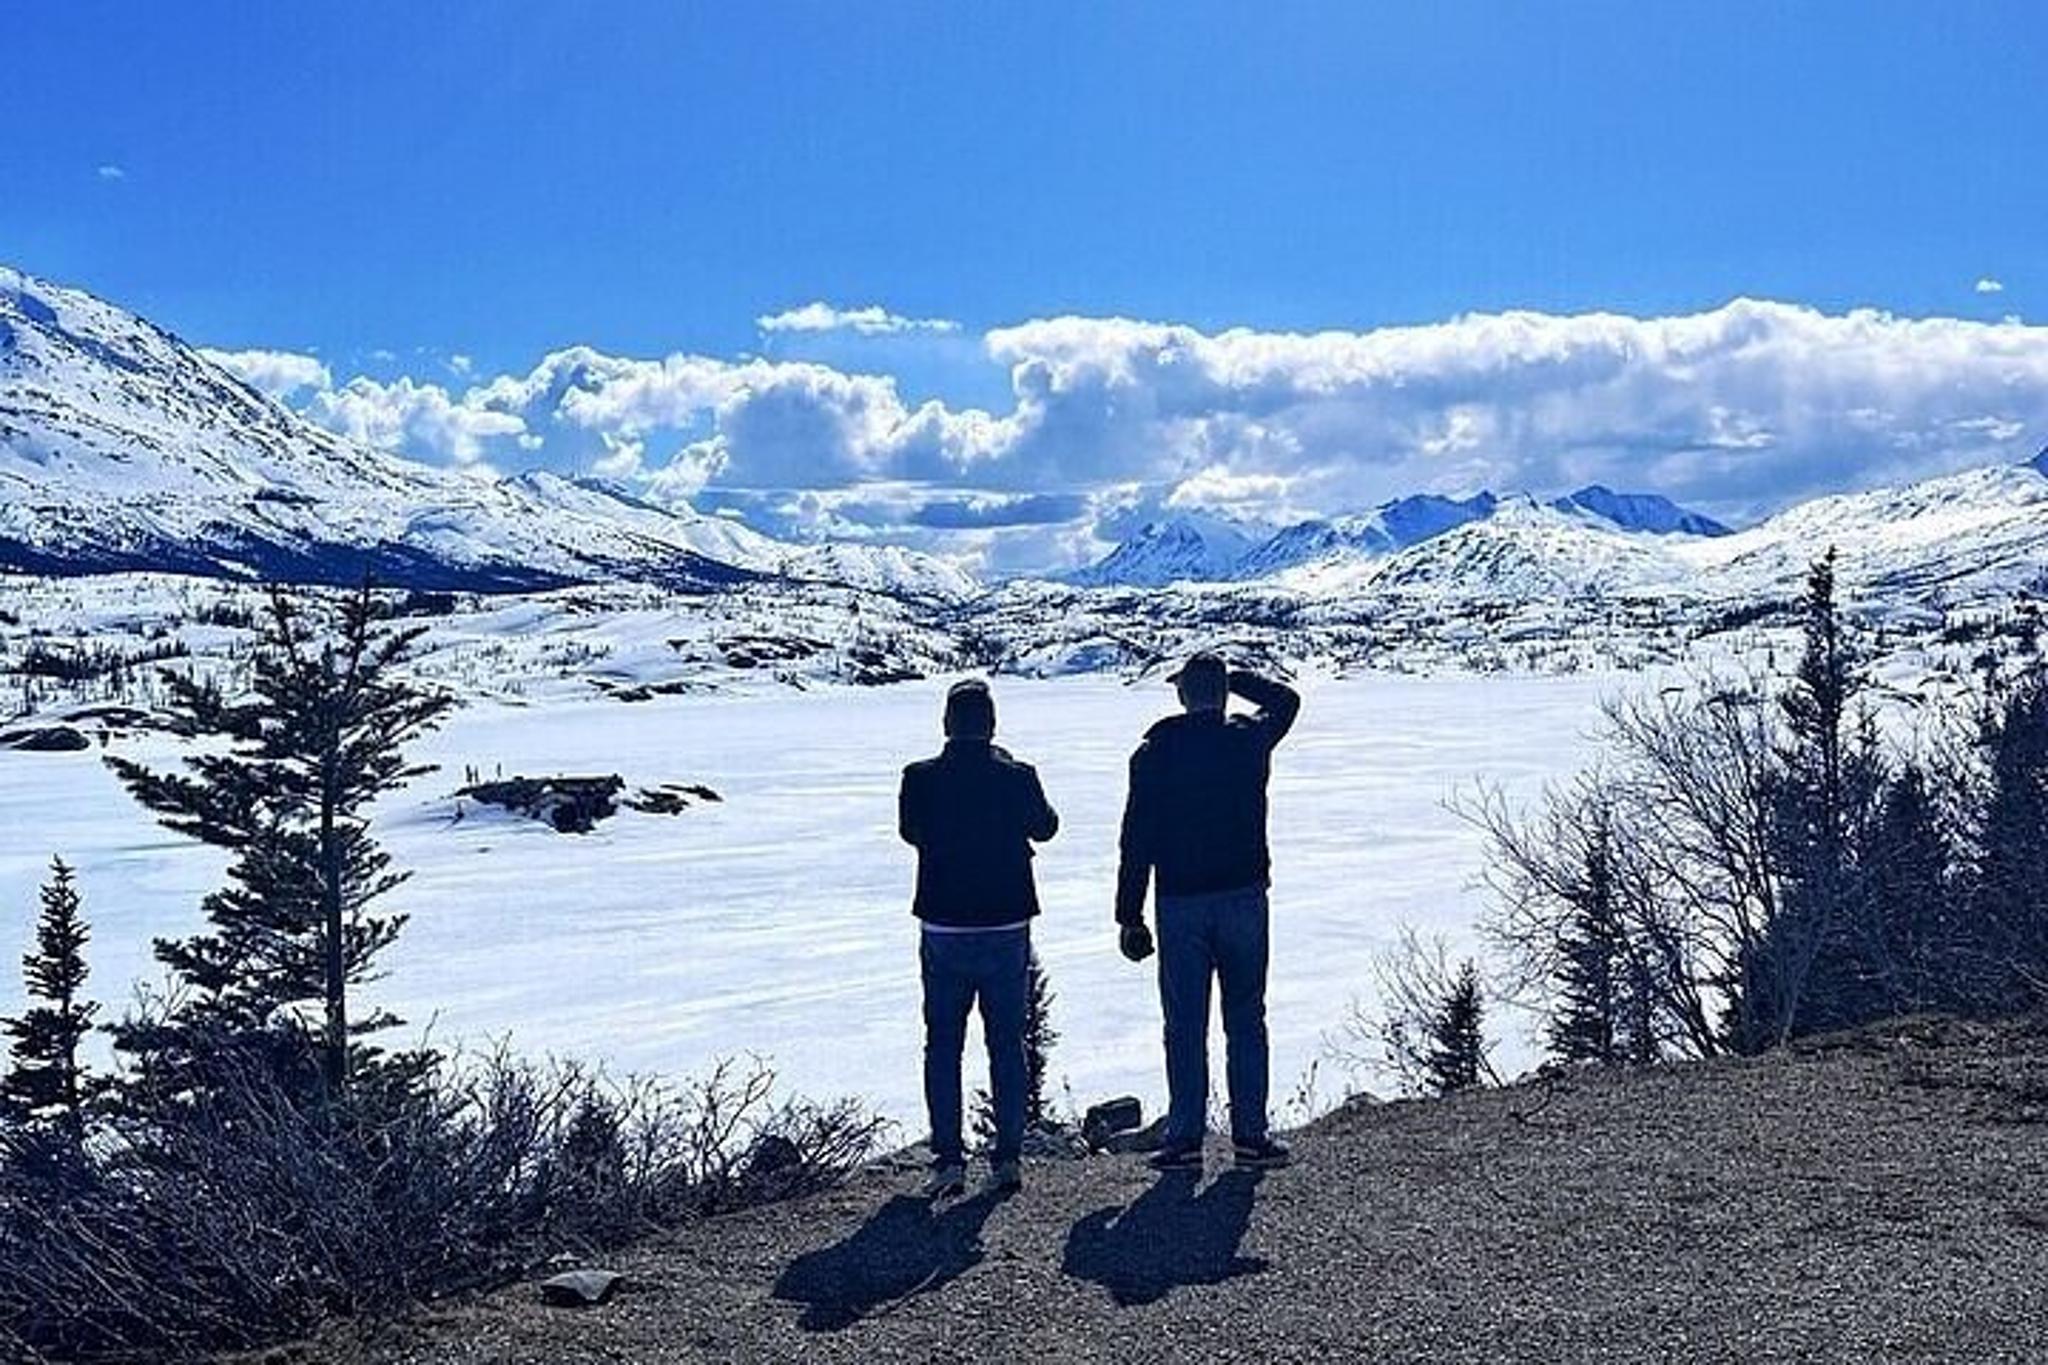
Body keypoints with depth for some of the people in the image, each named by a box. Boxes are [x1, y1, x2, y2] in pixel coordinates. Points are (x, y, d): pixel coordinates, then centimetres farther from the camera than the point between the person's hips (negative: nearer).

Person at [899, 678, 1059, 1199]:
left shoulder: (921, 780, -9)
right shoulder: (1018, 777, -8)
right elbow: (1045, 827, 11)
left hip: (944, 932, 0)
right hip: (1007, 929, 1)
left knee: (942, 1045, 9)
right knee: (1007, 1045, 11)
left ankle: (948, 1160, 6)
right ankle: (1008, 1157, 12)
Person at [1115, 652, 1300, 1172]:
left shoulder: (1155, 751, -3)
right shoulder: (1249, 739, -2)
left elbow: (1137, 838, -3)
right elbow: (1286, 700, 22)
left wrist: (1130, 916, 1)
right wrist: (1233, 678, 22)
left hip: (1180, 901, 0)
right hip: (1243, 896, 1)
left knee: (1184, 1025, 4)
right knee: (1245, 1019, 9)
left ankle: (1184, 1138, 5)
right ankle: (1251, 1135, 10)